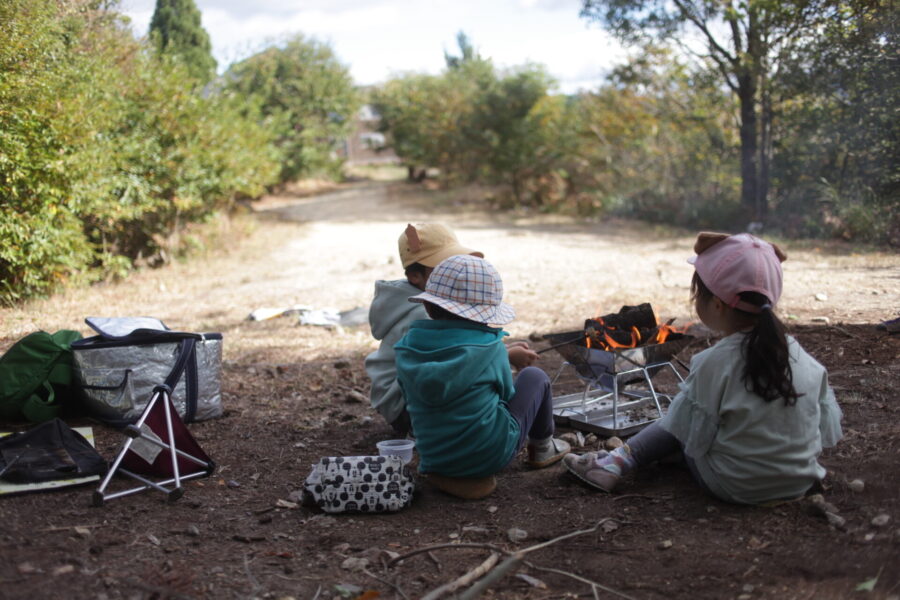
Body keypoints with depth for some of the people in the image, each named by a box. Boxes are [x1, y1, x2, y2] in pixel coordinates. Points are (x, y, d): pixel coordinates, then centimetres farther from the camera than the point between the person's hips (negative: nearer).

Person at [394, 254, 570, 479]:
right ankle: (541, 448, 33)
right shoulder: (491, 348, -17)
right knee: (534, 376, 16)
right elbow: (506, 393, 0)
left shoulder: (406, 349, -7)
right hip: (492, 457, -4)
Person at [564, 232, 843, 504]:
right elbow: (829, 432, 0)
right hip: (801, 482, 4)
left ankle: (617, 463, 14)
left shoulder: (711, 364, -19)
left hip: (733, 488, -4)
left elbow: (695, 441, -13)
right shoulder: (801, 357, -6)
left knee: (686, 407, 16)